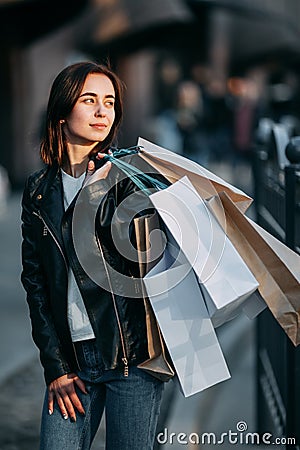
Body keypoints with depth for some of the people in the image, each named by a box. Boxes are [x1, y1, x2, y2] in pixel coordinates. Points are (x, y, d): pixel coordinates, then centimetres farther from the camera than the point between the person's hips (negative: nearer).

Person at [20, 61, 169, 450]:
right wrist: (55, 367, 2)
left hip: (133, 355, -2)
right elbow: (34, 282, 8)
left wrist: (100, 189, -15)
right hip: (70, 359, 3)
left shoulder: (131, 174, 1)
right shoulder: (39, 190, 9)